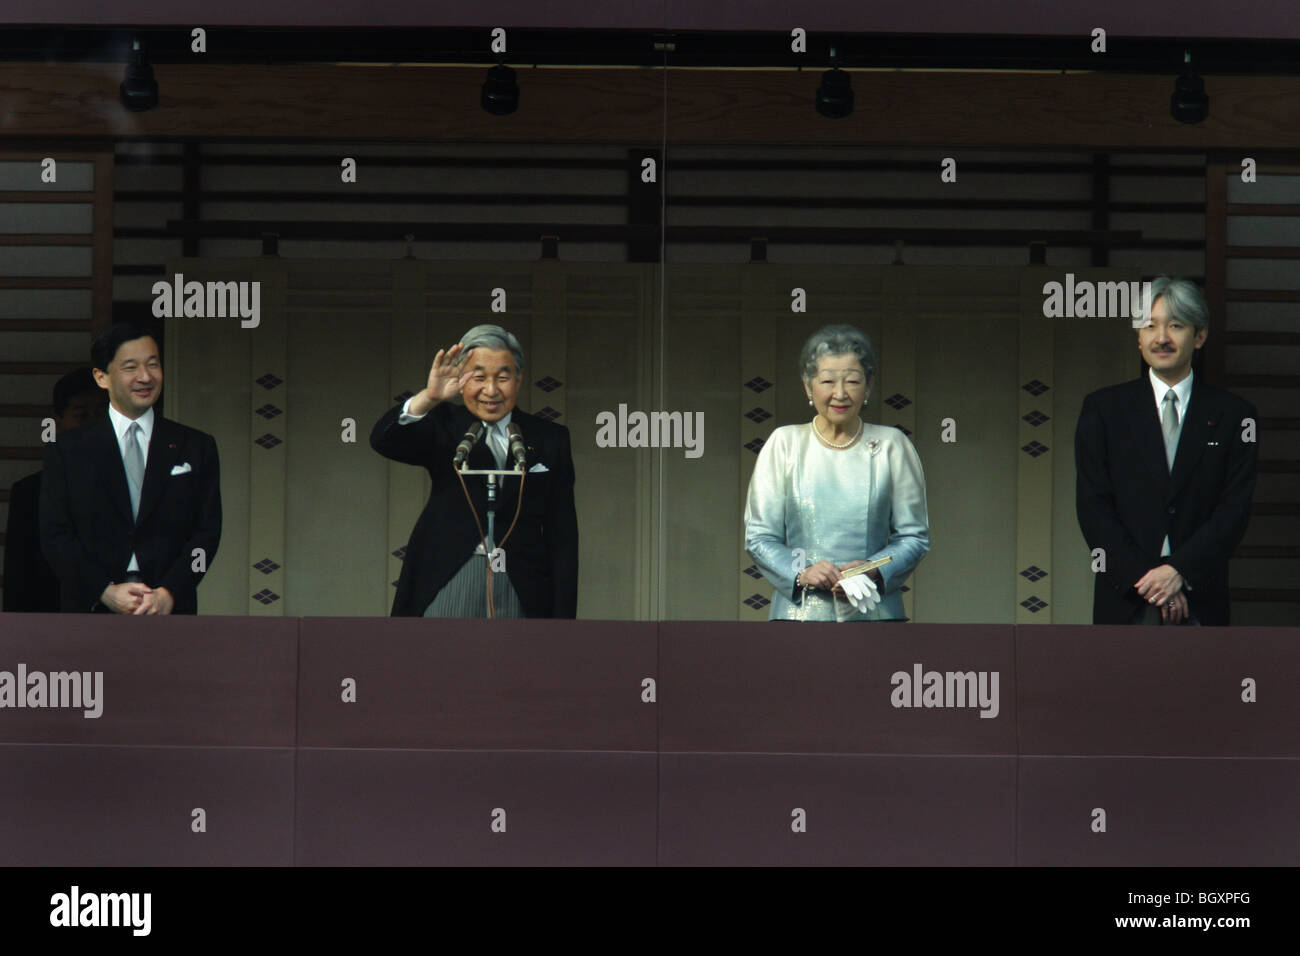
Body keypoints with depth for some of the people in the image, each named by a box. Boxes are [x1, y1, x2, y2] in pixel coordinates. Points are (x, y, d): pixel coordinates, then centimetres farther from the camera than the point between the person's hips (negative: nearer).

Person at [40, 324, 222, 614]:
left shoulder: (197, 447, 12)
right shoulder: (67, 451, 10)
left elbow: (207, 531, 6)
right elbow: (54, 536, 4)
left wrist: (169, 593, -9)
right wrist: (105, 591, -10)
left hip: (171, 610, 1)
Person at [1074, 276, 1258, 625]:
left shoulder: (1233, 414, 7)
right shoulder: (1103, 408, 7)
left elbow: (1235, 508, 1)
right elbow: (1092, 506, 1)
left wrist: (1179, 570, -12)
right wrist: (1144, 578, -9)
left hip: (1201, 602, 0)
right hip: (1125, 602, 0)